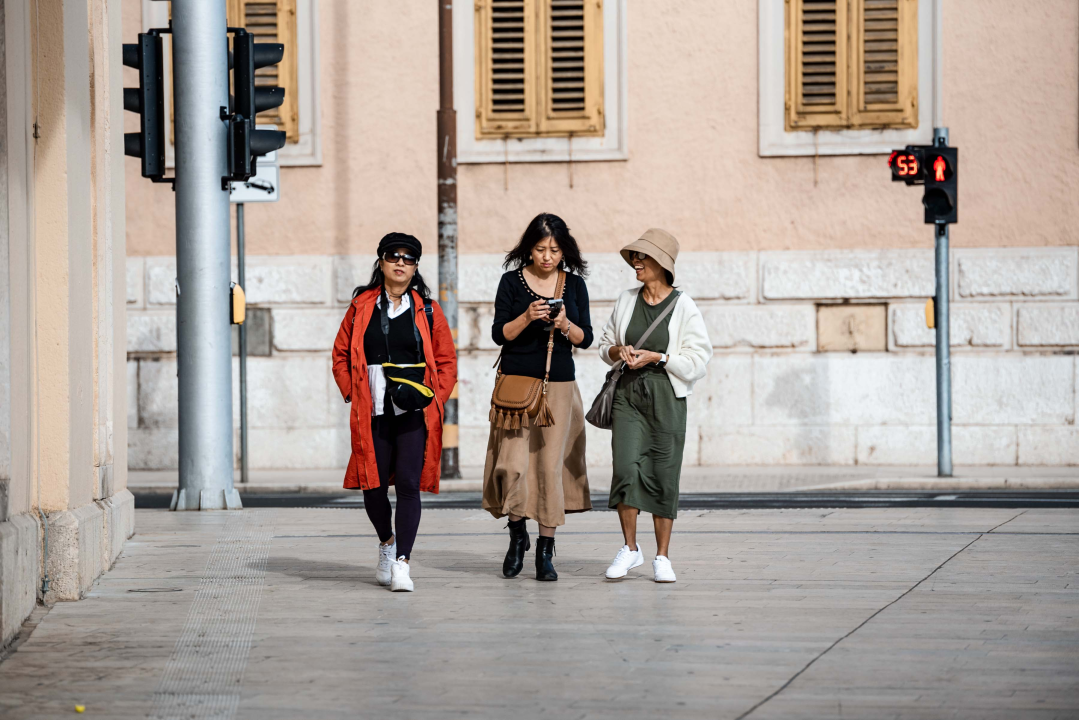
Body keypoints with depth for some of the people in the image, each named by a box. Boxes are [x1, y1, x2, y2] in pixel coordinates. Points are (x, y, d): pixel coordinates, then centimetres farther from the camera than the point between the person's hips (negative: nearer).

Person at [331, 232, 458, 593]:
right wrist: (352, 393, 3)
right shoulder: (361, 306, 9)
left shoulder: (427, 310, 7)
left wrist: (433, 398, -3)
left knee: (408, 483, -10)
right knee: (373, 484, 3)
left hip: (414, 413, -1)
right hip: (373, 413, 1)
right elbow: (341, 354, 14)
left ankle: (401, 562, -8)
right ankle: (387, 543, 31)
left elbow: (447, 361, 9)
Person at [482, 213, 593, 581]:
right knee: (513, 463, -10)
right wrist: (526, 318, -18)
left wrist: (565, 325, -13)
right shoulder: (512, 281, 1)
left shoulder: (574, 284, 7)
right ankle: (517, 534, 14)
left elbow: (585, 339, 6)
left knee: (552, 464, 0)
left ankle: (545, 550, 7)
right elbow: (499, 333, -2)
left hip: (559, 385, 2)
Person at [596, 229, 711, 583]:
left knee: (664, 475, 0)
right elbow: (605, 344, 21)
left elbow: (697, 358, -4)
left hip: (666, 395, -2)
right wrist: (619, 351, -1)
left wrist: (656, 357, -13)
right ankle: (630, 549, 3)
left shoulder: (684, 307, -2)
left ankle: (662, 557, 10)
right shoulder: (626, 301, 10)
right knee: (626, 467, -12)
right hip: (628, 392, 2)